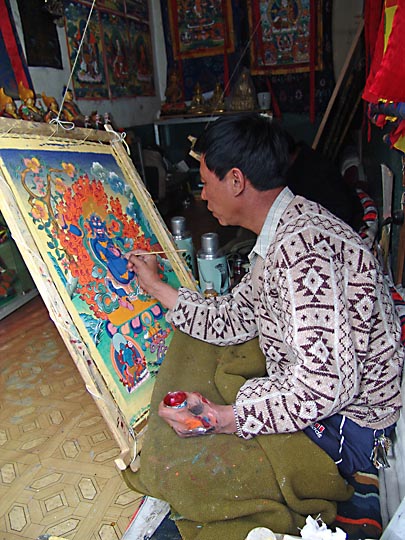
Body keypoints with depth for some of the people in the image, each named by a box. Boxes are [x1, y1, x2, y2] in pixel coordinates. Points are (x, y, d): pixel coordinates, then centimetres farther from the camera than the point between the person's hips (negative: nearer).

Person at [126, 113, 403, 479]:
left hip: (347, 426, -9)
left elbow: (328, 382, -33)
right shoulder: (284, 234, 5)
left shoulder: (300, 246, -28)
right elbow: (232, 321, 6)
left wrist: (222, 419, -31)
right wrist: (156, 287, 12)